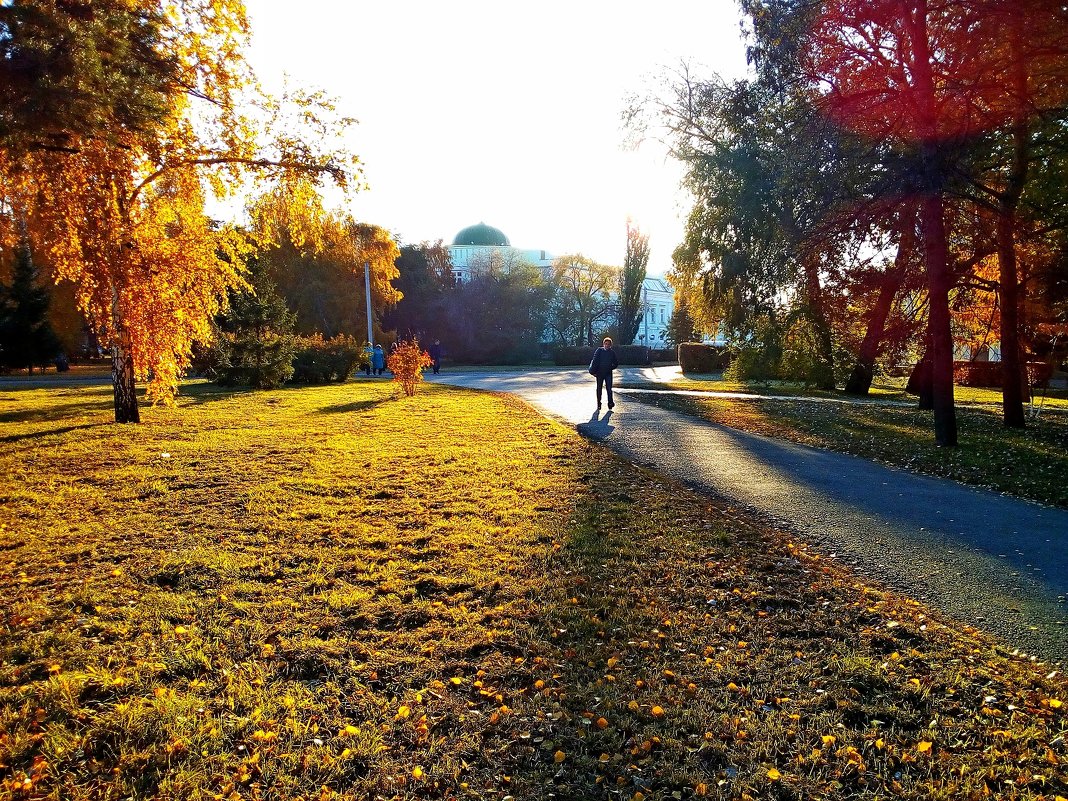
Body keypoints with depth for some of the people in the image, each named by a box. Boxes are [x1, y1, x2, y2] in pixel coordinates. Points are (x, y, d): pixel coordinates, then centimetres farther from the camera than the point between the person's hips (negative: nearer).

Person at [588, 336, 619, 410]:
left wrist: (611, 368, 6)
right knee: (599, 388, 7)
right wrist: (593, 371, -10)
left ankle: (610, 403, -3)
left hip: (608, 373, 1)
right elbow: (595, 361, -6)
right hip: (599, 373, -1)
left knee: (609, 388, -7)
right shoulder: (599, 351, -4)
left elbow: (616, 363, 16)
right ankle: (598, 403, 16)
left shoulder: (612, 352, 3)